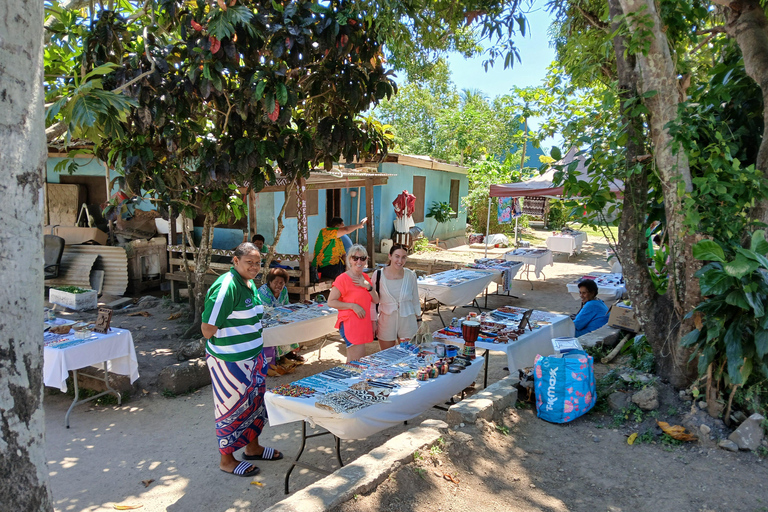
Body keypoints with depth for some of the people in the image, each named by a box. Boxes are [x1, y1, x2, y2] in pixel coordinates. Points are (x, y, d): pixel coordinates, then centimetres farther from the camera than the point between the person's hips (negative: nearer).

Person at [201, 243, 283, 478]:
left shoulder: (250, 285, 7)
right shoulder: (226, 287, -23)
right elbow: (208, 328, -24)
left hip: (253, 357, 9)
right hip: (229, 361, -9)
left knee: (256, 401, 19)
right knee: (233, 408, 5)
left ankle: (252, 447, 38)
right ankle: (227, 459, 23)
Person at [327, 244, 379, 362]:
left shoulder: (365, 278, 11)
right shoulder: (343, 279, -11)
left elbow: (376, 300, 9)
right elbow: (331, 302, -12)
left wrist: (368, 286, -8)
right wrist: (352, 305, -20)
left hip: (363, 324, 7)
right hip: (350, 324, -7)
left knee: (351, 360, 14)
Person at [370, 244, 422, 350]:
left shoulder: (410, 275, -4)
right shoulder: (378, 275, -9)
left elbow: (415, 300, 8)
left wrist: (419, 320, 11)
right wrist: (374, 322, 0)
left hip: (407, 321, 1)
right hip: (386, 321, -1)